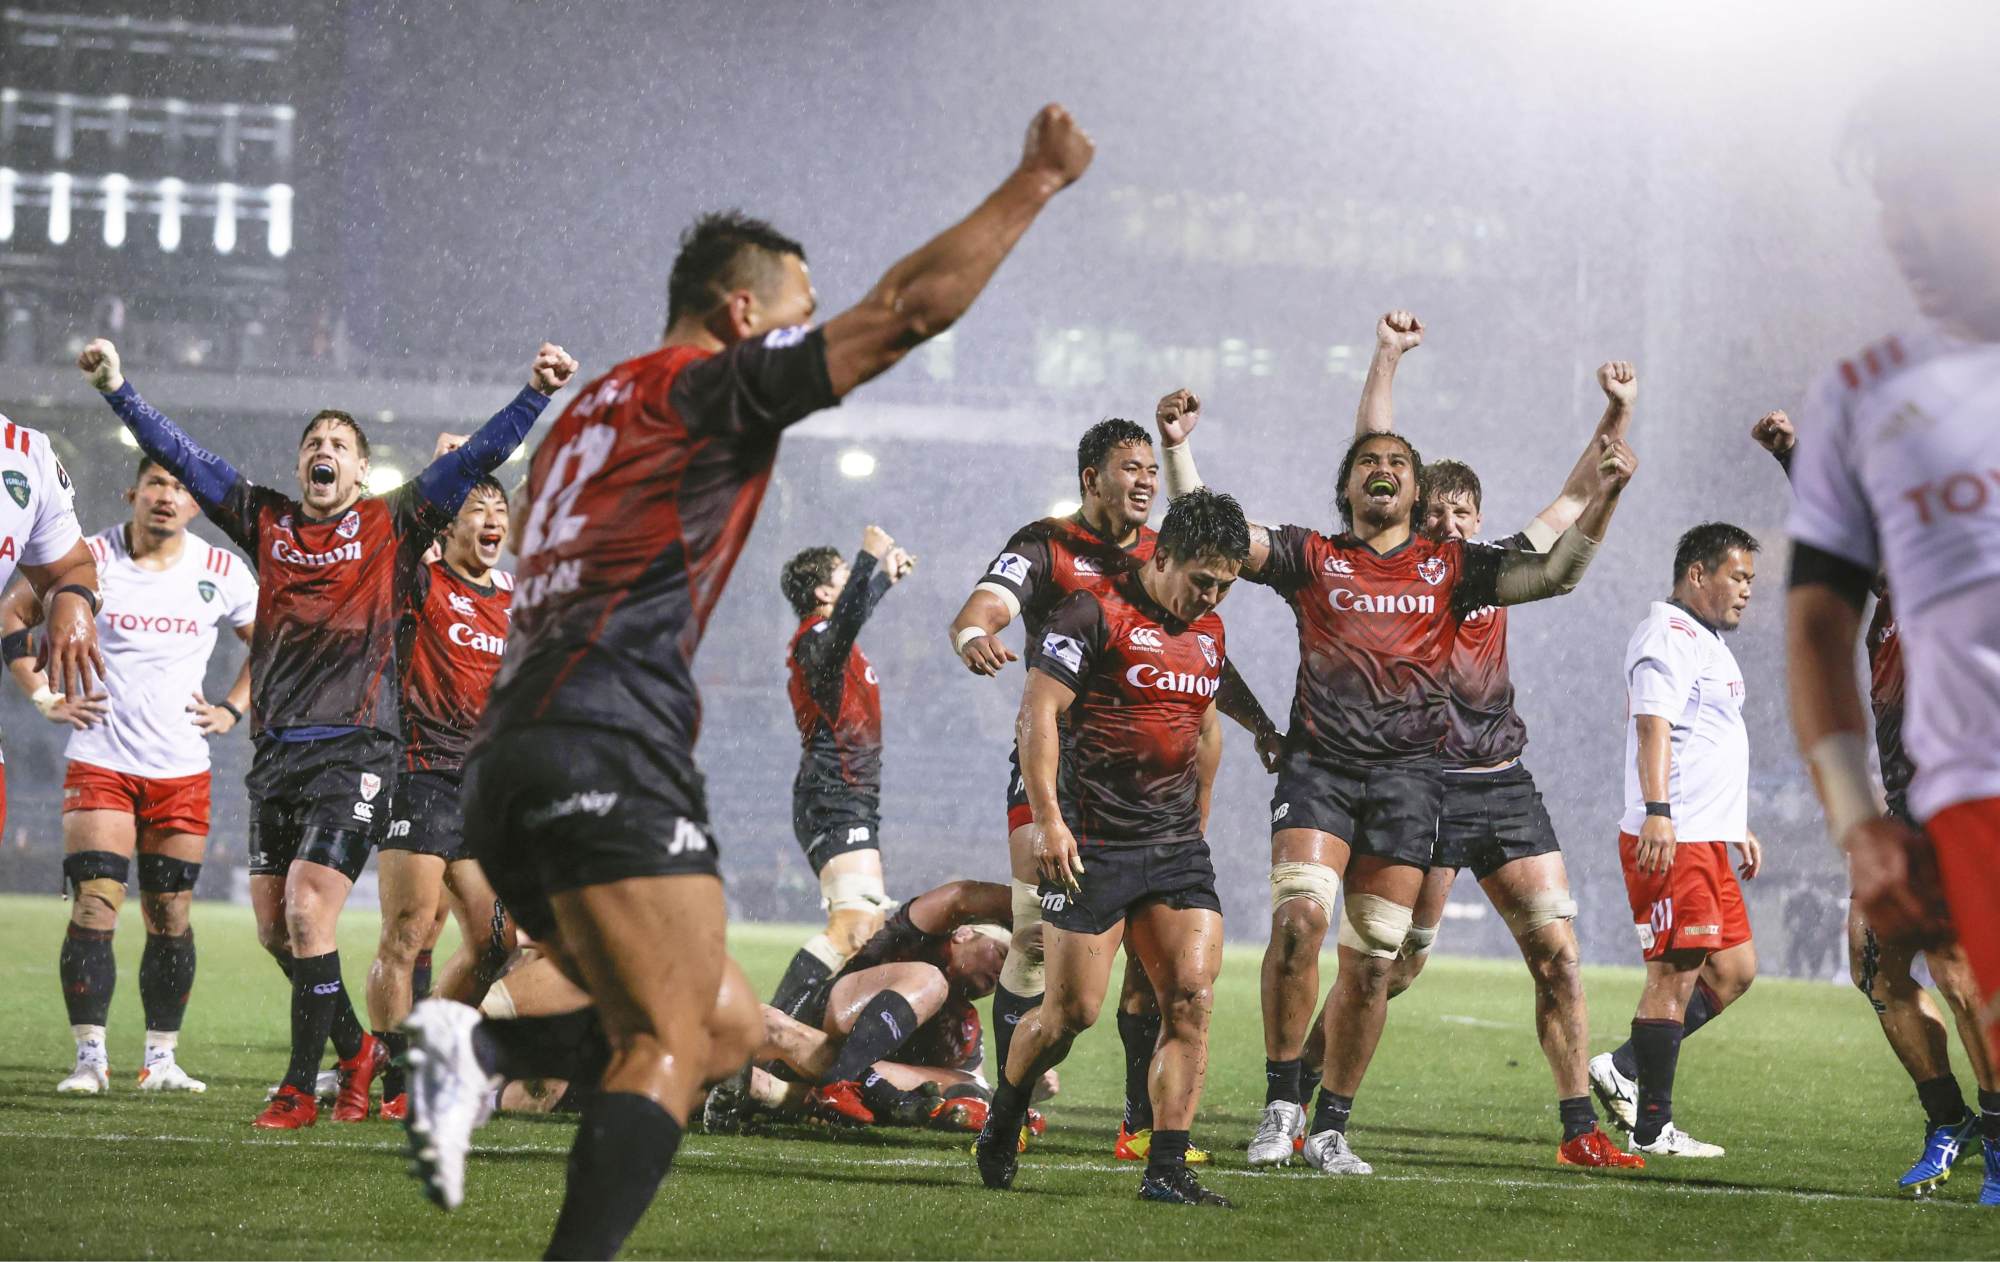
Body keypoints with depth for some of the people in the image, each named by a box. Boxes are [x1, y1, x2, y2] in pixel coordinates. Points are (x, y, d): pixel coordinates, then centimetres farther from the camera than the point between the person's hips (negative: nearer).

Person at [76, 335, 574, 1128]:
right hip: (276, 751, 5)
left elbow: (481, 457, -1)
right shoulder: (266, 521, 13)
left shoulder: (392, 527, 4)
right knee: (273, 927, 6)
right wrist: (115, 388, 7)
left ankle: (300, 1088, -5)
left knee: (308, 913, -14)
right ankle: (357, 1050, 27)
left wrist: (538, 393, -11)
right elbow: (177, 455, 14)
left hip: (356, 750, -5)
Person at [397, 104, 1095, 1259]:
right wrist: (1041, 177, 4)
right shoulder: (711, 385, 1)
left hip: (515, 763, 9)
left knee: (728, 1028, 11)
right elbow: (913, 306, -3)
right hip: (609, 760, -9)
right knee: (671, 1052, -14)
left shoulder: (596, 412, 27)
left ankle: (481, 1045, -6)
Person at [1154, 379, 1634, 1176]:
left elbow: (1555, 574, 9)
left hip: (1407, 773, 2)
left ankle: (1331, 1127, 14)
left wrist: (1605, 496, -3)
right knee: (1300, 916, -23)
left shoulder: (1450, 567, 14)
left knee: (1371, 961, 2)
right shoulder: (1311, 558, 11)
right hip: (1319, 765, -2)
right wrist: (1177, 449, -10)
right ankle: (1282, 1102, -10)